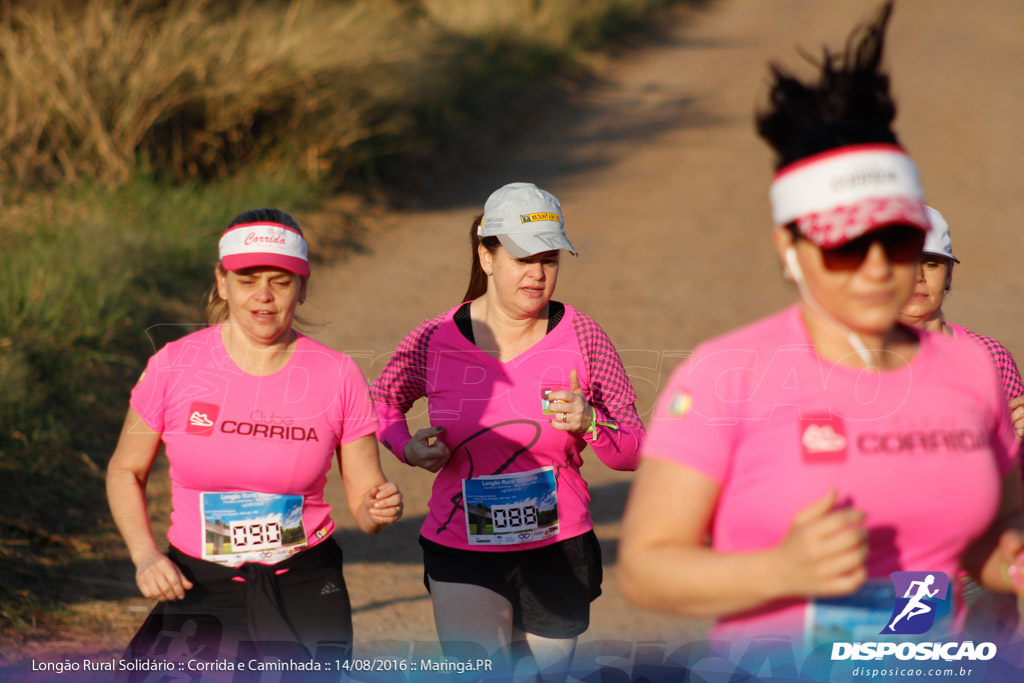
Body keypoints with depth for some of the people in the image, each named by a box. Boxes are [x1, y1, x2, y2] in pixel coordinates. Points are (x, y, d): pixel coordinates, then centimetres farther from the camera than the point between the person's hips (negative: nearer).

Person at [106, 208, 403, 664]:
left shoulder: (337, 376, -3)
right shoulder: (173, 366, -5)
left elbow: (364, 499, 3)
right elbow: (125, 471, 7)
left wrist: (380, 510, -20)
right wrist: (145, 555, -8)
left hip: (305, 590, 1)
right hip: (198, 588, -1)